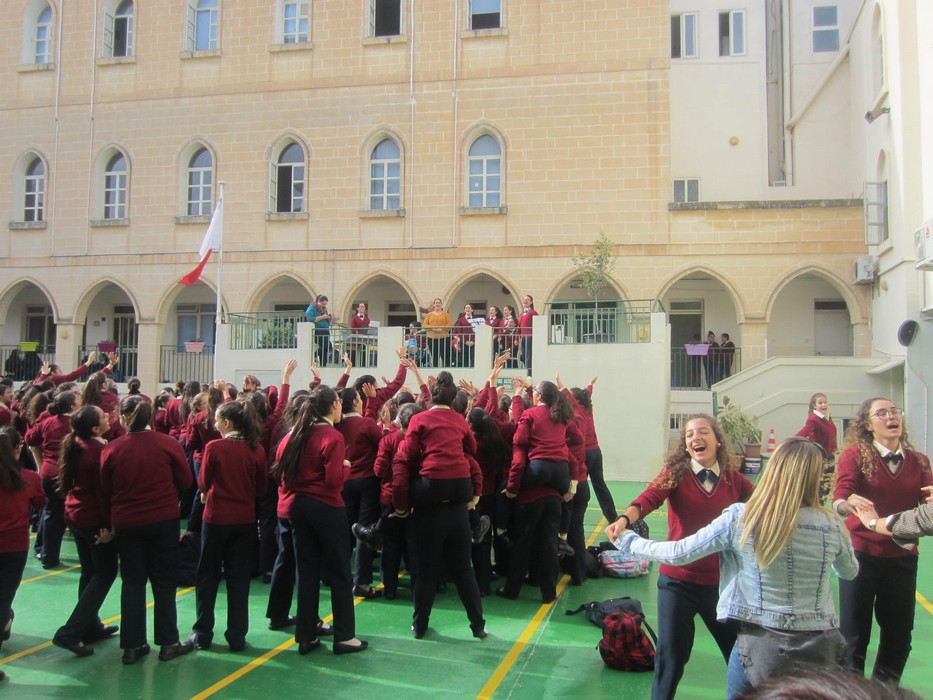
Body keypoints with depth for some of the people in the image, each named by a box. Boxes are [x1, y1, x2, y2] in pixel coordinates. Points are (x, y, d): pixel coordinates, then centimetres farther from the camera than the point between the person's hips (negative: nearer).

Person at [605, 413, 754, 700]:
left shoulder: (734, 480, 0)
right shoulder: (675, 472, -7)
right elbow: (649, 498, -23)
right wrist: (624, 519, -41)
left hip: (721, 581, 2)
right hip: (677, 580, -2)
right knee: (671, 654, 6)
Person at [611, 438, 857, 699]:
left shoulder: (739, 518, -14)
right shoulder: (832, 525, -8)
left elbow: (678, 553, -7)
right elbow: (849, 572, 13)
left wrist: (626, 540, 8)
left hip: (760, 645, -1)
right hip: (820, 648, 2)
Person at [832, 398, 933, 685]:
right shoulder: (854, 456, -8)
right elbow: (839, 499, -19)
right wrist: (849, 503, -42)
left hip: (903, 557, 4)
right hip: (861, 553, -3)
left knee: (899, 634, 13)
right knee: (854, 633, 2)